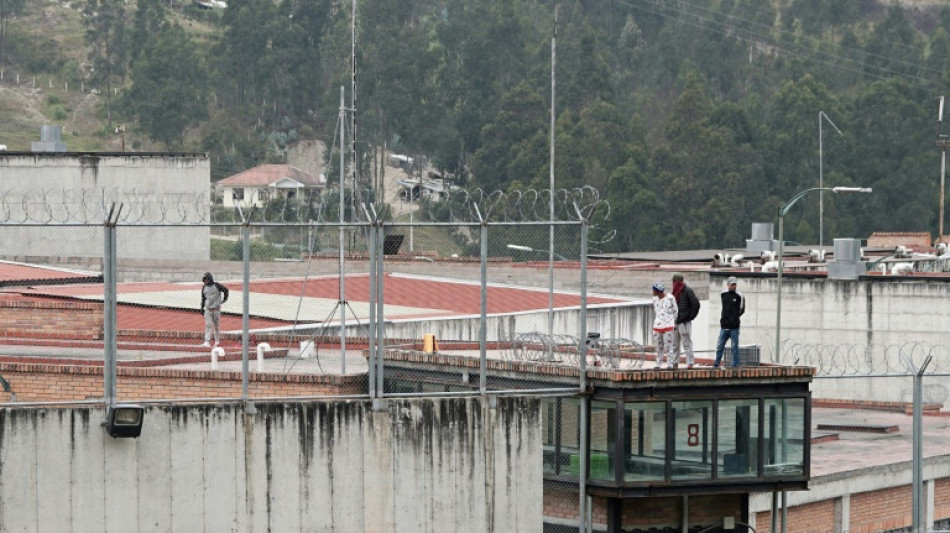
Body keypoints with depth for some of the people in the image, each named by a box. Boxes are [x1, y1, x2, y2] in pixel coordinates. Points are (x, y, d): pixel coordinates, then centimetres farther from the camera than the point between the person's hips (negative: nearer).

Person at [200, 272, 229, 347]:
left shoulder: (217, 285, -8)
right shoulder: (204, 287, 6)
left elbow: (225, 290, 2)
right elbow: (203, 298, 13)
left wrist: (224, 299, 3)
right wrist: (202, 307, 11)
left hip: (216, 308, -3)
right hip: (208, 308, 3)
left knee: (217, 325, 5)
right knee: (208, 325, -7)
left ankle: (217, 340, 20)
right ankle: (207, 342, -13)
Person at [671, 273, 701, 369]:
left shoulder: (688, 290, -10)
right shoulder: (676, 291, 13)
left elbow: (696, 304, -14)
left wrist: (690, 316, -10)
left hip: (684, 322, -8)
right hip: (675, 322, 8)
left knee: (687, 343, -5)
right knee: (674, 344, 12)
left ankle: (690, 363, -2)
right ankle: (674, 363, 19)